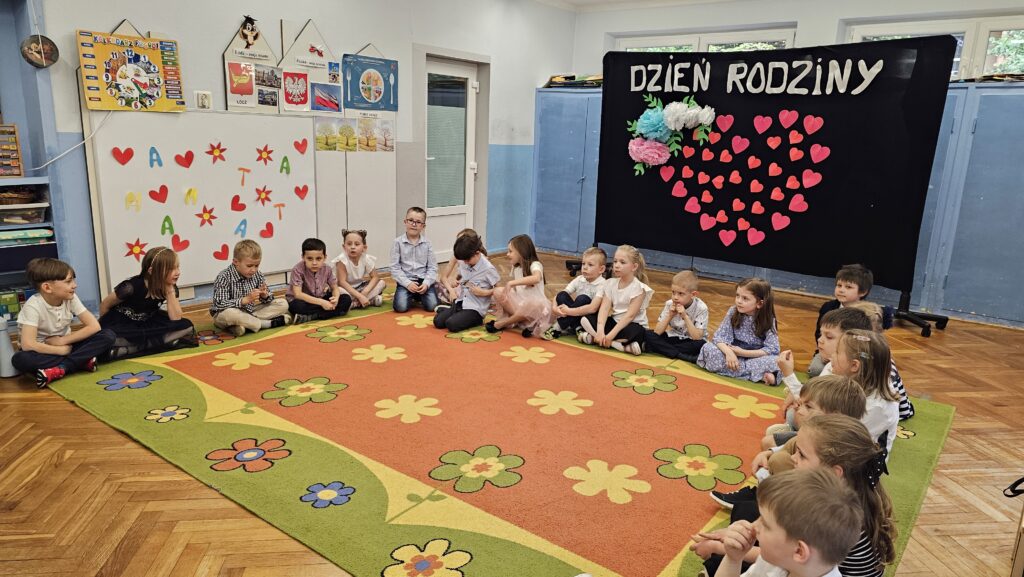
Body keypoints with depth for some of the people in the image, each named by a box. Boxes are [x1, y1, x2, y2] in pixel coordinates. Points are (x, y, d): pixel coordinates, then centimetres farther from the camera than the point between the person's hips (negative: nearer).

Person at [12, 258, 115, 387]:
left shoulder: (71, 298, -9)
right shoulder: (33, 306, -21)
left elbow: (94, 326, -14)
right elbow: (27, 344, -31)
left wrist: (62, 340, -18)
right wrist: (62, 350, -23)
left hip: (66, 346, 4)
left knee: (108, 335, -19)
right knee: (20, 359, -38)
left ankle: (59, 369, -26)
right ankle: (81, 361, -30)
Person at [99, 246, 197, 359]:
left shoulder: (171, 287, -10)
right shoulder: (132, 287, -25)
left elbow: (176, 319, -18)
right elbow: (105, 304, -9)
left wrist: (170, 291, -24)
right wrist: (105, 328, 4)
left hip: (146, 323, 5)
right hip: (120, 324, -5)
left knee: (186, 326, -19)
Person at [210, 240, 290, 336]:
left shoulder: (257, 275, -2)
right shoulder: (224, 278, -19)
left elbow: (268, 298, 6)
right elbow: (220, 305, -27)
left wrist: (265, 296, -20)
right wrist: (246, 300, -35)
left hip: (249, 312, 6)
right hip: (224, 314, -5)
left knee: (283, 304, -4)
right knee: (230, 313, -42)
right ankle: (268, 323, -23)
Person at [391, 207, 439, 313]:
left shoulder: (427, 243, 2)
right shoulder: (398, 242, -2)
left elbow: (432, 267, 2)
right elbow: (395, 268, -4)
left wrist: (426, 283, -14)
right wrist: (408, 283, -15)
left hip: (423, 280, 1)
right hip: (405, 280, -1)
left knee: (432, 306, -18)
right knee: (401, 307, -22)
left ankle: (418, 295, 17)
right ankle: (409, 296, 15)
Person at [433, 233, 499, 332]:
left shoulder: (488, 269, -15)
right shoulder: (463, 263, 2)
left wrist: (484, 292, -17)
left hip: (475, 308, -7)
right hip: (460, 302, 7)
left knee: (452, 324, -28)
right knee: (438, 321, -9)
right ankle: (448, 309, 20)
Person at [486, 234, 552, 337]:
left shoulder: (535, 264, -14)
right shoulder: (515, 268, 10)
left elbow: (536, 278, -37)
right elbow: (515, 289, 14)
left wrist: (511, 283, -40)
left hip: (535, 304, -6)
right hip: (519, 302, 6)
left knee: (534, 304, -42)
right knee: (498, 292, -14)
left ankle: (500, 324, -22)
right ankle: (520, 318, -20)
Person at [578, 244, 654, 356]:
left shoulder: (639, 288, -15)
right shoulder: (611, 283, 1)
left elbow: (630, 315, -21)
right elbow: (605, 308, -10)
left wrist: (611, 334, -28)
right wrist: (600, 330, -27)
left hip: (633, 325, -5)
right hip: (614, 321, 5)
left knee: (634, 332, -40)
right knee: (585, 320, -12)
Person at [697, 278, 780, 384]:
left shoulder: (768, 320, -14)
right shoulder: (733, 312, -10)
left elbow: (773, 350, -17)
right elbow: (718, 337, -13)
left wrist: (743, 352, -25)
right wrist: (729, 352, -34)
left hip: (755, 357, -3)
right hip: (733, 354, 3)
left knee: (776, 361, -32)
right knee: (708, 348, -25)